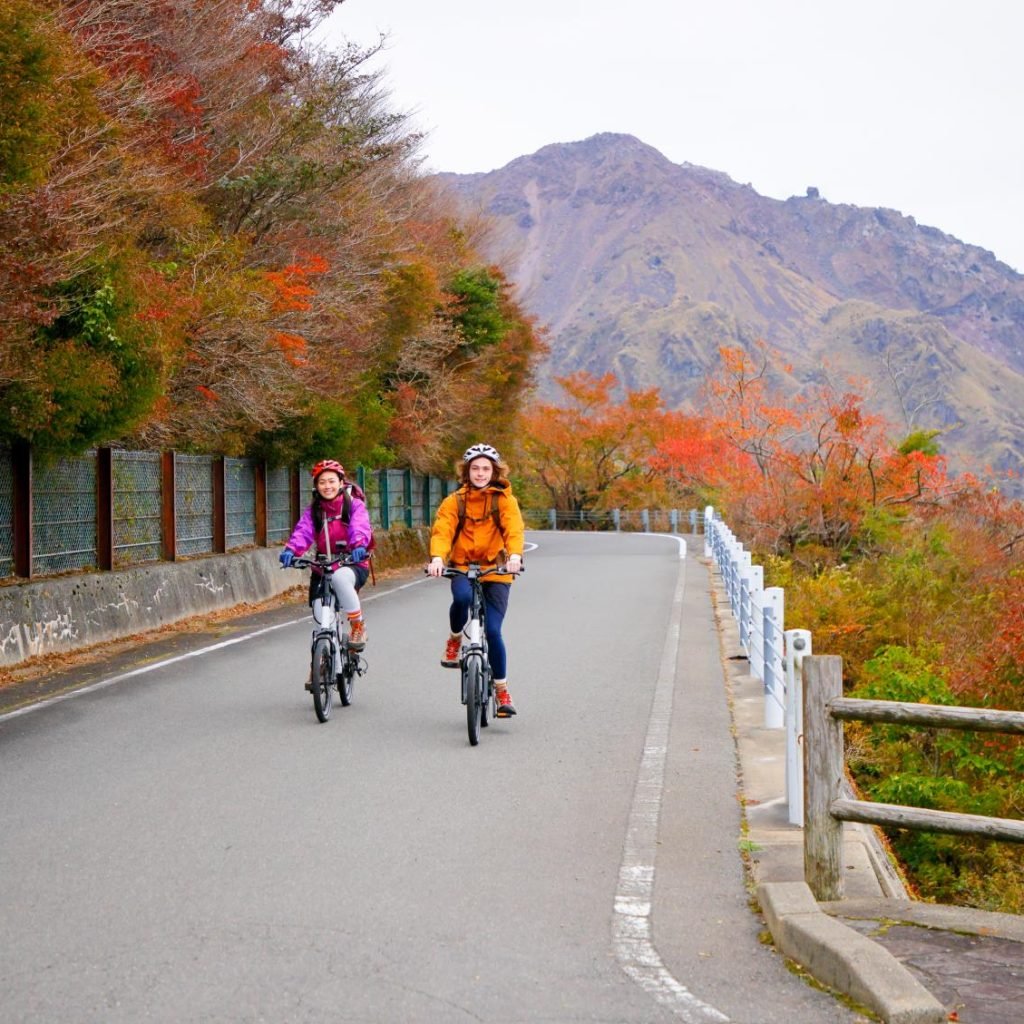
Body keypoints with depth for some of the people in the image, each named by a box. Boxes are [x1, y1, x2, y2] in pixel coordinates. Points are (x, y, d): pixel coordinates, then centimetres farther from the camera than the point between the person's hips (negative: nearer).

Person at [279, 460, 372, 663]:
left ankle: (358, 625, -21)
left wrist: (359, 546, -43)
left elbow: (360, 527, -20)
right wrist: (291, 550, -31)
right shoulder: (313, 510, 7)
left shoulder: (354, 505, -2)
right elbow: (303, 532, -10)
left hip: (353, 565, -4)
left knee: (340, 577, -38)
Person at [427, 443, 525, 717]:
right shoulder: (455, 501, 2)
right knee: (462, 597, -34)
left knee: (493, 631, -8)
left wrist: (515, 555, -36)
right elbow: (442, 530, -12)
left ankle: (502, 691, 10)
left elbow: (514, 530, -16)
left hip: (495, 571, 0)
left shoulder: (504, 500, 0)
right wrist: (437, 557, -32)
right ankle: (454, 639, -1)